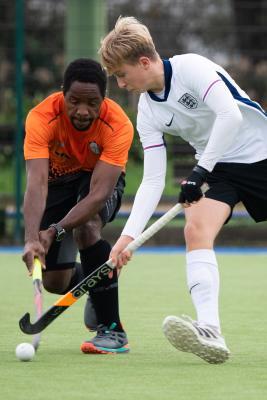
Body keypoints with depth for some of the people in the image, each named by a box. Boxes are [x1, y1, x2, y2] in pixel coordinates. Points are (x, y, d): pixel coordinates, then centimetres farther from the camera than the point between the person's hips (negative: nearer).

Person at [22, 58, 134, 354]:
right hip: (58, 180, 2)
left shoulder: (118, 126, -33)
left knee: (86, 226, -34)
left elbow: (99, 192, -39)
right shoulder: (41, 118, -32)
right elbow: (37, 183, -42)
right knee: (54, 282, -4)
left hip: (101, 177, -2)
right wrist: (32, 238, -56)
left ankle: (112, 329, -24)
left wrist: (56, 231, -51)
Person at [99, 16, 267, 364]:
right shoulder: (148, 113, -1)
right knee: (195, 229, -22)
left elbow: (230, 115, -31)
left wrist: (200, 171, -30)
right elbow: (153, 180, -3)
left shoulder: (191, 67, -20)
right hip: (219, 169, 4)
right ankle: (209, 332, -38)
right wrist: (129, 235, -14)